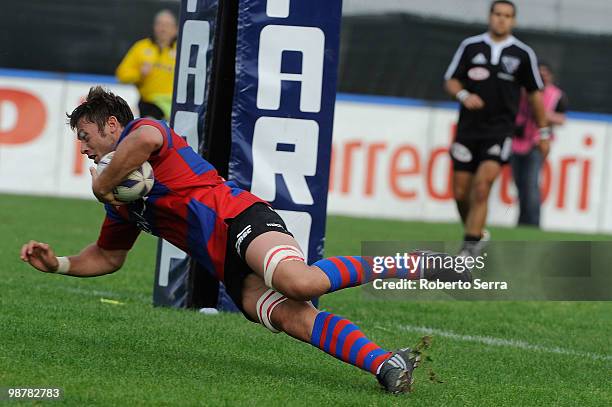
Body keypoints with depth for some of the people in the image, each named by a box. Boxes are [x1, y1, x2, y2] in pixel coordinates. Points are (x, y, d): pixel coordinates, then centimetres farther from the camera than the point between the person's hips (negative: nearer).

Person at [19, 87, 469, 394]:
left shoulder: (143, 129, 6)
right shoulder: (123, 204, 33)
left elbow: (145, 140, -20)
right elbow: (107, 257, 44)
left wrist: (103, 182, -4)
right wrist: (57, 263, 27)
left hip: (241, 218, -7)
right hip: (234, 274, 7)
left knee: (298, 282, -36)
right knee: (293, 316, -22)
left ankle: (410, 266, -21)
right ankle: (385, 363, -40)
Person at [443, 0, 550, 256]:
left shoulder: (523, 54, 4)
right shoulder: (470, 46, 4)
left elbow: (534, 93, 12)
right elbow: (450, 81, 7)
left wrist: (543, 132, 13)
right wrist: (463, 95, -15)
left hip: (500, 131, -2)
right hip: (468, 128, 2)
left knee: (482, 187, -19)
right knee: (460, 192, 1)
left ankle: (471, 244, -14)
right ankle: (477, 234, 25)